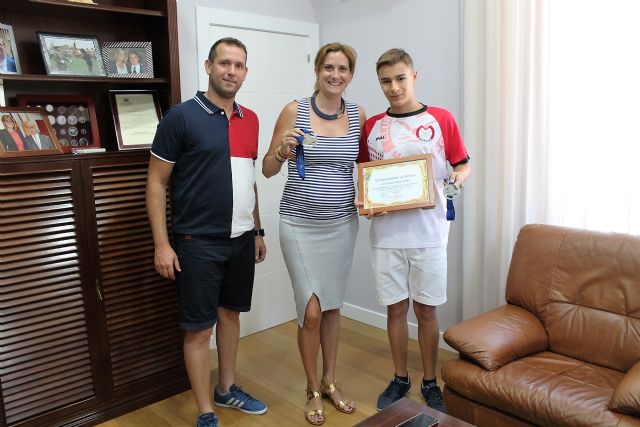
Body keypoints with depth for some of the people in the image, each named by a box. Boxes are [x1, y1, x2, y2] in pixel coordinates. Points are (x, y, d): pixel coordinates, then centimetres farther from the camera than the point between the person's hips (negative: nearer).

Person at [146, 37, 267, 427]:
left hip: (241, 239, 6)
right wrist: (162, 244, -13)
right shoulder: (182, 117, -10)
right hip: (198, 243, -6)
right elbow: (156, 183, -8)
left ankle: (228, 389, 36)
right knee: (200, 328, 3)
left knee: (230, 313, 18)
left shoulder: (250, 120, 8)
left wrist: (258, 230, 14)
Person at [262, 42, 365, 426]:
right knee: (312, 310, -1)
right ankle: (313, 390, 22)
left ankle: (330, 381, 33)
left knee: (333, 306, 13)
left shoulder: (357, 114, 3)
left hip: (342, 224, 3)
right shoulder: (295, 111, -6)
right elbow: (268, 169, -2)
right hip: (300, 224, -3)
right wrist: (283, 149, -22)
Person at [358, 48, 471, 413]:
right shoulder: (372, 127, 6)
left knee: (426, 310, 9)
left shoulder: (441, 119, 0)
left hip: (428, 233, -1)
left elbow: (464, 166, 6)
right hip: (387, 234, 2)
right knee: (396, 309, 12)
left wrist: (457, 178, -16)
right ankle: (400, 379, 30)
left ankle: (430, 383, 28)